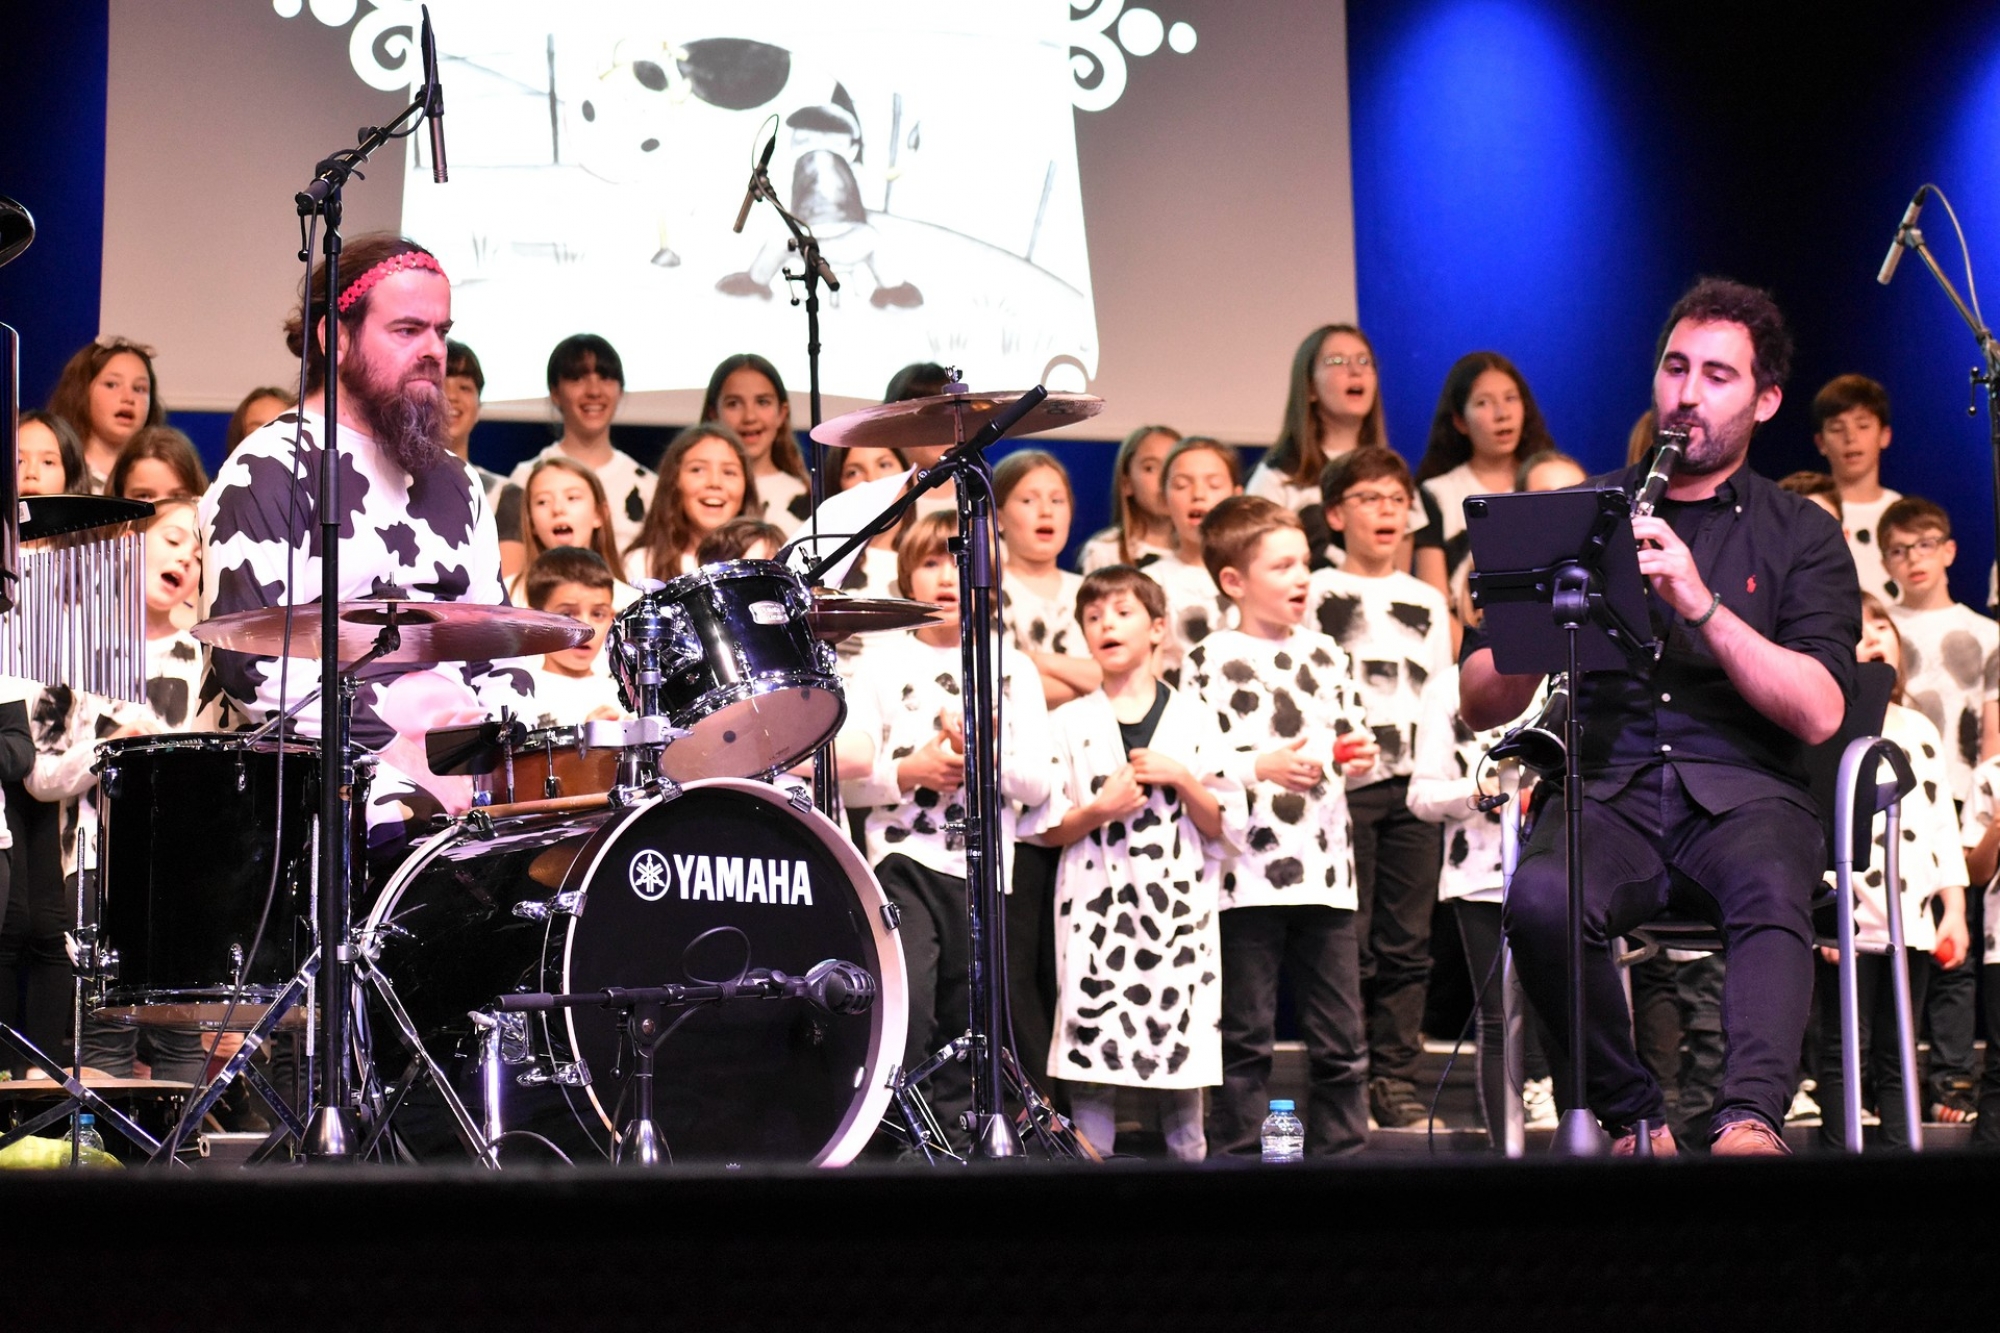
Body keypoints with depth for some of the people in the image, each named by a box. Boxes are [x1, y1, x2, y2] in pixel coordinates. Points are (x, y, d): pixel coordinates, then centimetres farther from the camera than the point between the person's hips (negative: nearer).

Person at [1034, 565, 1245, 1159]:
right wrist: (1098, 810, -12)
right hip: (1095, 914, 0)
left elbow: (1227, 829, 6)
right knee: (1090, 1071, -4)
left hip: (1178, 912, 1)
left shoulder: (1194, 719, 7)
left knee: (1181, 1060, 1)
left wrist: (1181, 779, -9)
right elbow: (1043, 828, 4)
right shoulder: (1068, 724, 6)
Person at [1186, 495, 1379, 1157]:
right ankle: (1235, 1154, 7)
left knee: (1341, 1041, 7)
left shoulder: (1323, 653, 15)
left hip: (1324, 870, 5)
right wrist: (1261, 767, -18)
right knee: (1245, 1041, 1)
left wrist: (1361, 756, 3)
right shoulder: (1210, 660, -3)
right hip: (1247, 875, -5)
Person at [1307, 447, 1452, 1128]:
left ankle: (1396, 1077, 7)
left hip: (1413, 788, 4)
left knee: (1407, 941, 2)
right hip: (1344, 785, -4)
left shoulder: (1428, 600, 18)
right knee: (1348, 940, -6)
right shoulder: (1319, 593, 6)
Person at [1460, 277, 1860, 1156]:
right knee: (1541, 901, -33)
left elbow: (1817, 713, -4)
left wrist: (1699, 602, -14)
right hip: (1606, 788, 1)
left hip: (1745, 793, -1)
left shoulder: (1801, 536, 13)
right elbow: (1479, 706, 11)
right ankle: (1632, 1118, -17)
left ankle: (1751, 1120, -51)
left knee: (1770, 890, -37)